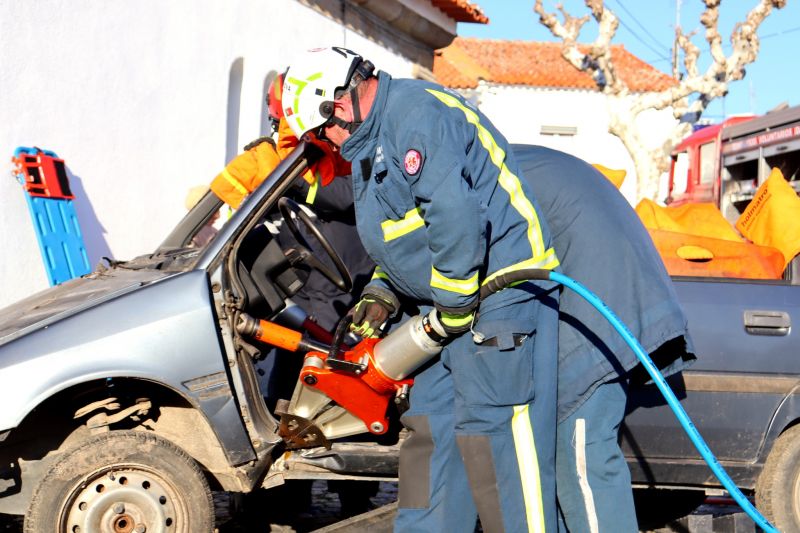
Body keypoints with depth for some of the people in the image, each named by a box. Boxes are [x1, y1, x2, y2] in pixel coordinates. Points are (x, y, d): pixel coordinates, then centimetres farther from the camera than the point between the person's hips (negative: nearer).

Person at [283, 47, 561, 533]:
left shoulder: (418, 112, -15)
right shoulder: (370, 146, 19)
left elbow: (456, 218, -25)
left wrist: (453, 307, -18)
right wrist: (383, 294, 14)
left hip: (503, 288, -11)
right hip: (455, 301, 11)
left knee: (493, 433, -12)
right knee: (431, 426, 10)